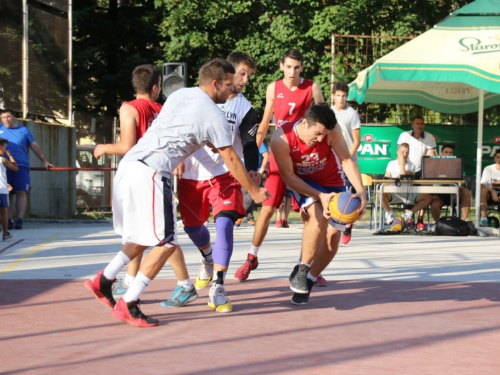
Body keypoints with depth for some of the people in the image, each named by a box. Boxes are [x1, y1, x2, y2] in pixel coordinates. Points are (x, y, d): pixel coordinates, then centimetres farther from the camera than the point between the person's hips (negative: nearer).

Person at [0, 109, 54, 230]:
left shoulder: (24, 130, 10)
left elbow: (35, 146, 14)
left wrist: (44, 161, 14)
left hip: (21, 166, -1)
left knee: (21, 192, -9)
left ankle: (20, 219, -10)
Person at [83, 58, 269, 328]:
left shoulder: (178, 95, 20)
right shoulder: (214, 115, -2)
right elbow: (231, 159, 3)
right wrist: (254, 191, 15)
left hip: (128, 165, 9)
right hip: (150, 174, -8)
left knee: (144, 237, 21)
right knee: (166, 243, -1)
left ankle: (103, 280, 16)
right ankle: (127, 305, -2)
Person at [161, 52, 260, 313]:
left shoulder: (245, 109, 2)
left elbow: (249, 144, -3)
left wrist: (251, 170, -21)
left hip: (224, 174, -2)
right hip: (191, 174, 2)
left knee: (224, 224, -19)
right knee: (191, 225, 13)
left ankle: (217, 289, -13)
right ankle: (209, 259, 48)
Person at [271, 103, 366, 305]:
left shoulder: (332, 130, -27)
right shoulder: (281, 139, -31)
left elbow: (346, 160, -22)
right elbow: (289, 176, -24)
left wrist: (360, 190, -36)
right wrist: (320, 196, -33)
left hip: (332, 181, 3)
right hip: (302, 182, -3)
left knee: (333, 237, -5)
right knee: (319, 217, -33)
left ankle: (308, 282, 15)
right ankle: (301, 271, -17)